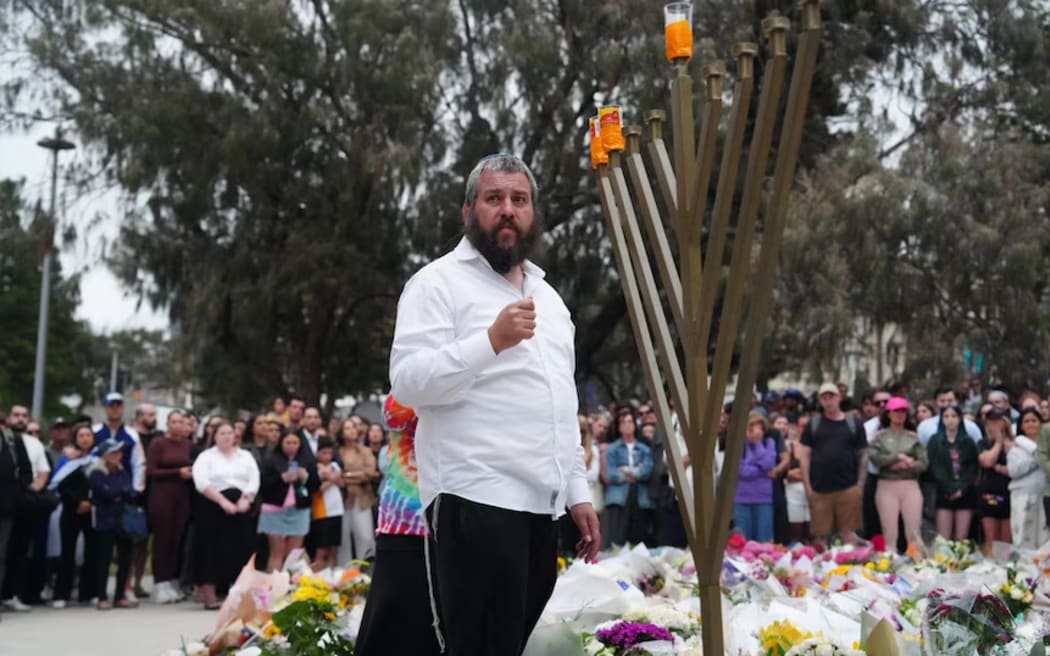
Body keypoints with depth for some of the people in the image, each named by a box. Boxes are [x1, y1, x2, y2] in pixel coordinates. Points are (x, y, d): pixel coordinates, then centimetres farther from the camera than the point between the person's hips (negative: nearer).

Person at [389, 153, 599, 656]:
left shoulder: (547, 295, 22)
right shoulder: (439, 281, -1)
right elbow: (407, 382, -14)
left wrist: (577, 492, 19)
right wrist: (491, 341, -25)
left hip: (543, 504, 7)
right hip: (476, 502, -7)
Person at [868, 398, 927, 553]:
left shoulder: (913, 437, 10)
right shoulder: (881, 435, 6)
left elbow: (923, 463, 2)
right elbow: (874, 456, -10)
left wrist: (904, 466, -12)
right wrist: (898, 457, -12)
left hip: (910, 486, 1)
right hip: (887, 486, -1)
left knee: (913, 533, 1)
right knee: (889, 534, 1)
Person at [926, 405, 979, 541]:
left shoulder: (968, 442, 12)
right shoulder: (935, 441, 8)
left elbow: (973, 468, 4)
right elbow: (935, 468, -2)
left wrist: (962, 489, -10)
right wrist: (950, 489, -12)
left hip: (965, 494, 1)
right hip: (944, 494, -1)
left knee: (961, 539, -2)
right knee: (944, 539, -8)